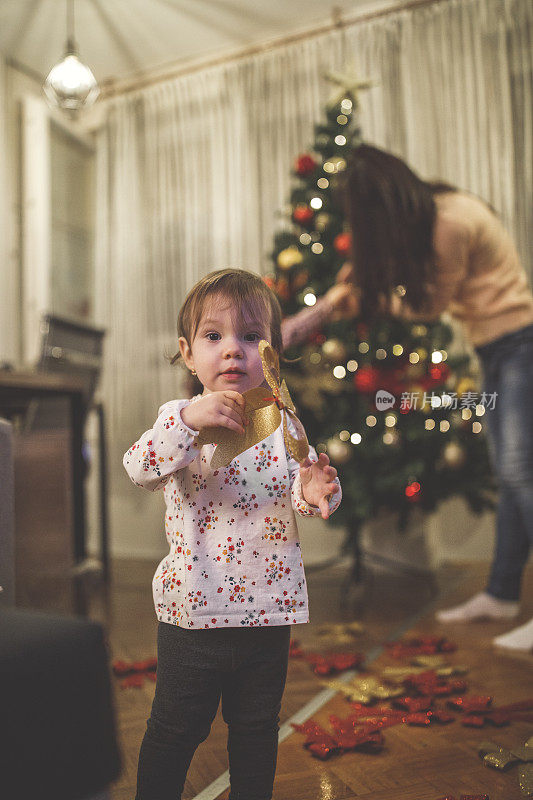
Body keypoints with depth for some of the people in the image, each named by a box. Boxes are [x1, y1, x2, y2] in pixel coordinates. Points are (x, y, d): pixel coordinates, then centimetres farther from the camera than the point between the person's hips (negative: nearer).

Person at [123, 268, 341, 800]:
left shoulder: (283, 423, 0)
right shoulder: (179, 417, -7)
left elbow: (302, 486, -3)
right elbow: (139, 469, -23)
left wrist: (313, 490, -26)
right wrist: (190, 420, -37)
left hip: (269, 606, 3)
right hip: (193, 607, -2)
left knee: (257, 727, 21)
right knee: (175, 731, 14)